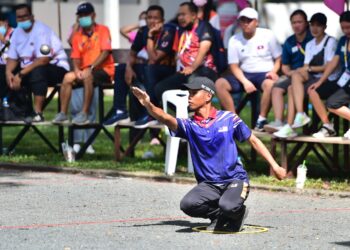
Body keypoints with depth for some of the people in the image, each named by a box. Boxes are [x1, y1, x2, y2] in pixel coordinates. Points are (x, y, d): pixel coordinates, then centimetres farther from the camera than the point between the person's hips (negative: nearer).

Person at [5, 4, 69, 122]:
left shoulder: (41, 30, -19)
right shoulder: (17, 32, 5)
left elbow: (43, 60, -27)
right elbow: (12, 58, 4)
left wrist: (21, 74, -30)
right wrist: (8, 72, -19)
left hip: (56, 67, -8)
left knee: (38, 71, -38)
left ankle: (38, 113, -38)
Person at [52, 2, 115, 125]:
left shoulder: (103, 30, -2)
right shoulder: (77, 35, 11)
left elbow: (105, 52, -12)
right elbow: (76, 57, 6)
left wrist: (91, 67, -22)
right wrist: (77, 70, -15)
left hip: (104, 70, -5)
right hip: (85, 71, 5)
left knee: (87, 75, -34)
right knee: (68, 77, -20)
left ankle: (84, 114, -34)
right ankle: (63, 114, -20)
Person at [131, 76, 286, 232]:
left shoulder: (228, 118, 0)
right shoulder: (189, 125, 3)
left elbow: (253, 140, 8)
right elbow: (166, 119, -17)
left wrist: (274, 165, 3)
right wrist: (148, 105, -37)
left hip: (235, 180, -2)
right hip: (208, 184, 3)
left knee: (228, 206, -34)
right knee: (187, 204, -27)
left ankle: (238, 212, 5)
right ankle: (221, 216, 2)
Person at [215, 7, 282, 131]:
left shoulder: (267, 35, -2)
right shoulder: (234, 40, 3)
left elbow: (279, 59, 3)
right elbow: (234, 66, 1)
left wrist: (273, 71, -19)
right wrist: (245, 82, -17)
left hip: (264, 74, -3)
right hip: (244, 74, 3)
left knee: (270, 84, -39)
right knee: (220, 83, -21)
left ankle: (262, 120, -24)